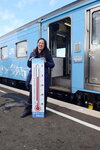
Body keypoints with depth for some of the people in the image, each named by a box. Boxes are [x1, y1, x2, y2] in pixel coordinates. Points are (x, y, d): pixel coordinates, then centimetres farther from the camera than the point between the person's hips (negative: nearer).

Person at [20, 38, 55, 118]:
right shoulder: (33, 53, 12)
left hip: (44, 76, -2)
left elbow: (52, 65, 3)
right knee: (32, 92, 5)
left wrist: (45, 62, -14)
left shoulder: (47, 53, 2)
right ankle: (28, 109, 19)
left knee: (43, 93, 5)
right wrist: (30, 60, -4)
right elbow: (29, 65, 17)